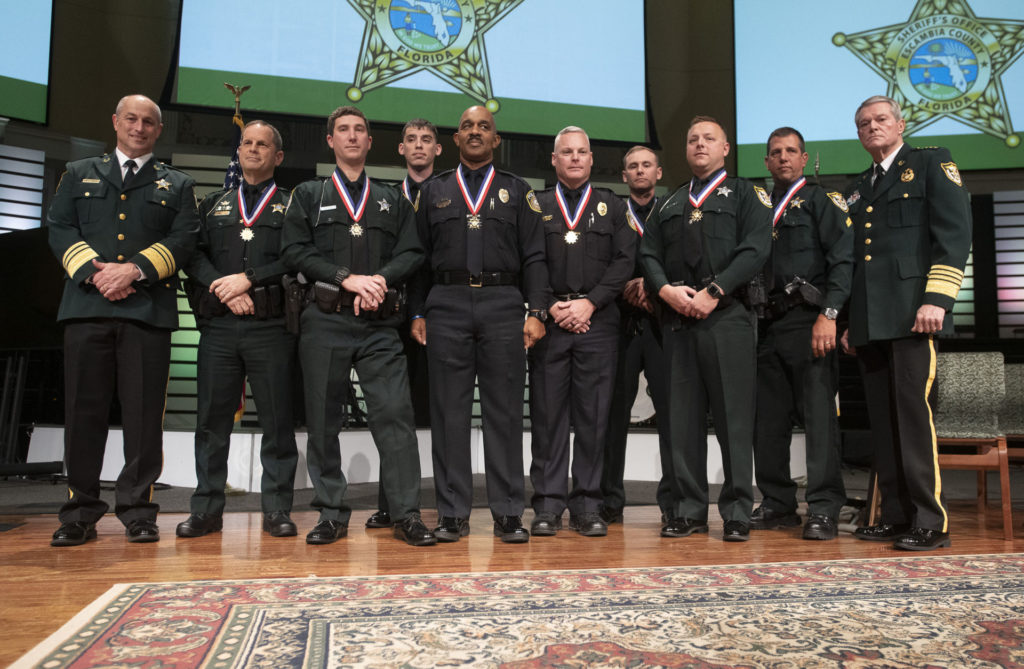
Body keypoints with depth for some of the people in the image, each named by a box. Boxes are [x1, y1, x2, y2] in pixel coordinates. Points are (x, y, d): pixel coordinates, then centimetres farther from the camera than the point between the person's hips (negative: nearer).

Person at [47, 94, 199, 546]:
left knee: (144, 414, -2)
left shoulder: (177, 185, 17)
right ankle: (80, 514, 11)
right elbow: (59, 229, 10)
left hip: (149, 309, -1)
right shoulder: (79, 174, 21)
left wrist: (135, 270, -10)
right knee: (84, 411, 2)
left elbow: (183, 239, 3)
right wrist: (94, 272, -7)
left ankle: (138, 512, 6)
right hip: (87, 306, 1)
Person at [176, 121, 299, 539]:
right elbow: (194, 255, 9)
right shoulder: (213, 205, 21)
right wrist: (225, 290, -7)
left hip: (271, 326, -3)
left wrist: (248, 279, -11)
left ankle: (276, 510, 7)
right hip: (219, 326, 3)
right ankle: (206, 509, 13)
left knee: (276, 420, -1)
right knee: (212, 418, 4)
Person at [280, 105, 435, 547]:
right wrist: (348, 279, -11)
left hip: (379, 326, 0)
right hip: (325, 321, 0)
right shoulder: (308, 195, 15)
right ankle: (332, 515, 13)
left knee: (394, 414, -8)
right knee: (323, 420, 3)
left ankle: (407, 515, -3)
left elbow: (411, 254, 7)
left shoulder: (393, 201, 19)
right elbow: (294, 251, 1)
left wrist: (378, 281, -12)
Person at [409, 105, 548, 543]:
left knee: (505, 412, 0)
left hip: (503, 306, -1)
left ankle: (508, 514, 6)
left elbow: (534, 257, 6)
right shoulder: (433, 191, 16)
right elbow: (419, 257, 12)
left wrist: (537, 313, -5)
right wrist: (417, 313, 3)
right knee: (449, 413, 1)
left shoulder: (517, 191, 14)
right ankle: (453, 515, 8)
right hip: (446, 306, 1)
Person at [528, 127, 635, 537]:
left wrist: (589, 303, -8)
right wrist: (551, 307, -8)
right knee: (547, 415, 0)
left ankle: (587, 507, 9)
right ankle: (547, 506, 7)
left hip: (597, 320, 0)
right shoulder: (535, 206, 13)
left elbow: (624, 261, 3)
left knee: (593, 415, 1)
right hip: (548, 320, 0)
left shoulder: (613, 206, 14)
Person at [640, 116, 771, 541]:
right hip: (677, 320, 4)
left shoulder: (746, 194, 11)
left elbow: (755, 250, -4)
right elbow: (649, 254, 14)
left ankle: (737, 513, 4)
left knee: (733, 417, -4)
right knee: (683, 418, 4)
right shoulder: (669, 205, 24)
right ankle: (689, 510, 11)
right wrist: (666, 290, -7)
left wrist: (713, 292, -13)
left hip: (728, 316, -4)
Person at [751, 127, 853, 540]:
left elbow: (843, 261, -7)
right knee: (768, 418, 7)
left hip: (806, 321, -6)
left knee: (818, 412, -9)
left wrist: (829, 314, -17)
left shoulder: (821, 201, 4)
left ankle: (824, 510, -5)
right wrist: (751, 320, 8)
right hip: (766, 324, 6)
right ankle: (777, 504, 16)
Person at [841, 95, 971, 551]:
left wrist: (937, 298, -15)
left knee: (912, 410, -12)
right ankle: (895, 517, 11)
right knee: (882, 419, 5)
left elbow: (955, 232, -5)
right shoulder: (857, 189, 24)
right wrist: (851, 320, 16)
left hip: (911, 313, -6)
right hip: (869, 321, 6)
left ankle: (930, 522, -6)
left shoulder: (933, 164, 7)